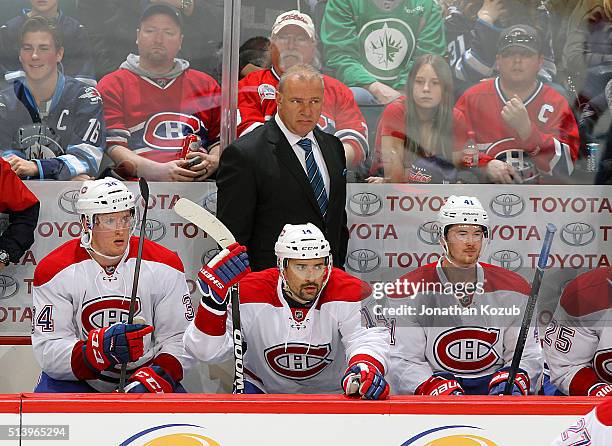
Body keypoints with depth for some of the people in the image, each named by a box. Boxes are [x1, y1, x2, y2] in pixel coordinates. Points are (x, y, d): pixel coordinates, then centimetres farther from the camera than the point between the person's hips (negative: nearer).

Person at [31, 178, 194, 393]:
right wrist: (101, 349, -32)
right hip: (75, 380, -2)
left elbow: (178, 339, -3)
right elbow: (49, 351, -14)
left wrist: (160, 376, -23)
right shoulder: (55, 270, -10)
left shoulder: (164, 266, -5)